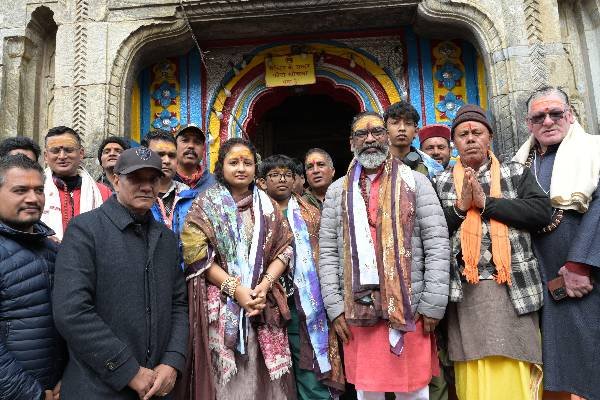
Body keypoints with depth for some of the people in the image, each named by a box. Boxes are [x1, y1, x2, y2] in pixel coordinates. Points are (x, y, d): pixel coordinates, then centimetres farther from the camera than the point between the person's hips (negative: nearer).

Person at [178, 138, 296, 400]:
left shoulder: (267, 205, 12)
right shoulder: (206, 203, 3)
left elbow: (284, 249, 7)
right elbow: (197, 254, -6)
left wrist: (264, 285, -9)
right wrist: (235, 289, -14)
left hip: (263, 304, 3)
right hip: (219, 305, -2)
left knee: (261, 375, 4)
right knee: (222, 377, 0)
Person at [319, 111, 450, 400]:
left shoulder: (415, 182, 3)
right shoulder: (337, 190, 9)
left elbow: (437, 243, -2)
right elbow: (327, 252, 5)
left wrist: (433, 305, -8)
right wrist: (335, 307, -2)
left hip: (410, 309, -1)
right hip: (357, 311, 2)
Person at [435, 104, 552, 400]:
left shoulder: (516, 173, 10)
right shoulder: (442, 182, 11)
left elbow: (541, 212, -6)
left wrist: (485, 202, -10)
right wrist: (460, 206, -11)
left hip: (514, 287, 0)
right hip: (464, 291, 1)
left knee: (513, 374, 0)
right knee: (473, 376, 5)